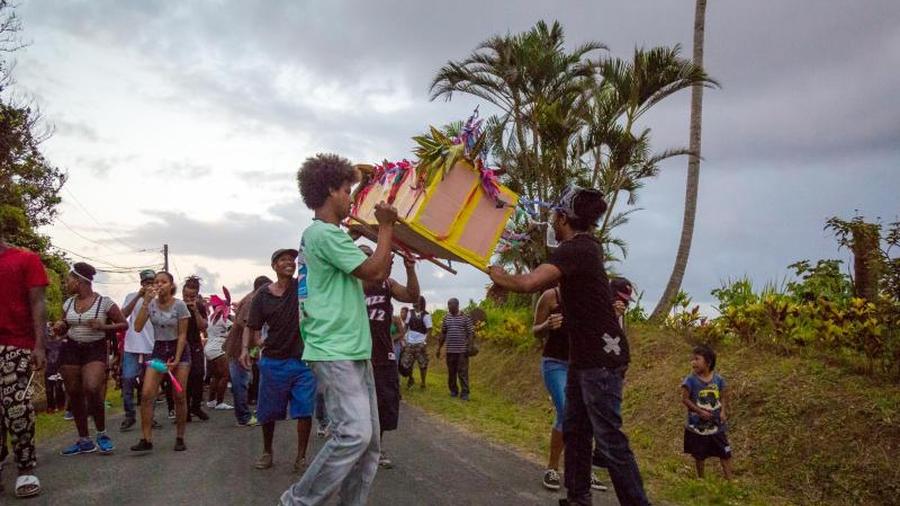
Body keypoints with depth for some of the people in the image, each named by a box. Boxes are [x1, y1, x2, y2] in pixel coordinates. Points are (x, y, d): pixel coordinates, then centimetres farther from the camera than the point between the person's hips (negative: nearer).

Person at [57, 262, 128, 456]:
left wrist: (103, 326, -17)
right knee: (74, 394, 4)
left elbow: (124, 324, -2)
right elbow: (64, 329, 21)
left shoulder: (104, 302, -7)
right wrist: (60, 329, -3)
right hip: (70, 350, 5)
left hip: (95, 350, -5)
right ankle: (84, 441, 17)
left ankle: (102, 434, -4)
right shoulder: (68, 303, 8)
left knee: (92, 389, -24)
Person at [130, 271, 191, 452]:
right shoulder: (151, 304, -3)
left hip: (179, 349, -3)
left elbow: (182, 335, -8)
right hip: (158, 349, 3)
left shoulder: (179, 305, -11)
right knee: (146, 394, -10)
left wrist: (176, 360, -15)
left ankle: (180, 438, 13)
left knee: (179, 396, -1)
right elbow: (138, 327, -14)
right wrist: (146, 302, -20)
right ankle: (146, 439, -4)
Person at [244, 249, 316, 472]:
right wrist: (246, 348, -12)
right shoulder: (262, 296, 1)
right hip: (274, 361, 1)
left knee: (304, 411, -1)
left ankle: (301, 457, 13)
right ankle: (267, 451, 33)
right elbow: (253, 327, 3)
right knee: (268, 411, 12)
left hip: (304, 360, -1)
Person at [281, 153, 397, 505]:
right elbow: (375, 271, -13)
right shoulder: (323, 233, -11)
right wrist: (386, 226, -2)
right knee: (354, 433, -19)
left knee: (368, 439, 7)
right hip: (334, 352, -10)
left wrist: (388, 231, 20)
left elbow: (377, 275, 25)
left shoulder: (329, 234, 22)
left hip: (354, 351, 11)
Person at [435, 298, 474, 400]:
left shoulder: (465, 317, -2)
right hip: (450, 350, 4)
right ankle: (453, 391, 24)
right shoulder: (446, 317, 9)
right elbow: (443, 334, 14)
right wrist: (439, 348, 13)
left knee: (463, 372, -4)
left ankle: (464, 393, 1)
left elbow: (470, 332, -3)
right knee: (451, 372, 10)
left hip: (462, 350, -4)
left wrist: (470, 346, -14)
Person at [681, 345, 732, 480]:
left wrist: (723, 411, -9)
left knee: (725, 453, 6)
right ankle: (701, 479, 31)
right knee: (699, 456, 13)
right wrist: (700, 411, -19)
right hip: (697, 425, -2)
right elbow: (685, 399, -13)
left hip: (716, 424, 2)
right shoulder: (690, 380, -15)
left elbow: (723, 396, 6)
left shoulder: (718, 379, -6)